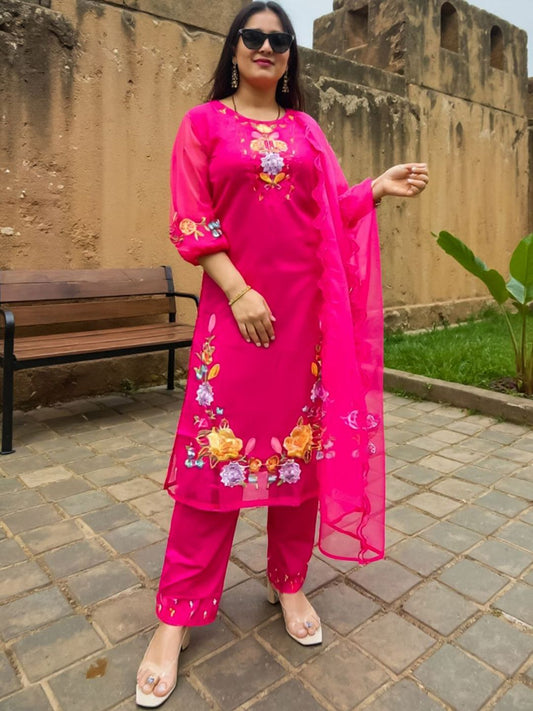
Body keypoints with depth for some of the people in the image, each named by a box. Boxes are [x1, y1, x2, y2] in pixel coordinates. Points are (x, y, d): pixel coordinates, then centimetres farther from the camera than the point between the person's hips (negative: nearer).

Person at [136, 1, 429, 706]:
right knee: (217, 449, -5)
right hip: (236, 305, -3)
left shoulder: (306, 129, 17)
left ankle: (289, 582, 25)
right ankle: (176, 617, 11)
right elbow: (191, 221, -2)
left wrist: (380, 187, -1)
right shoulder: (204, 122, 7)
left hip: (306, 305, 4)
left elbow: (332, 210, 16)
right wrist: (239, 292, -13)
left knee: (303, 442, 5)